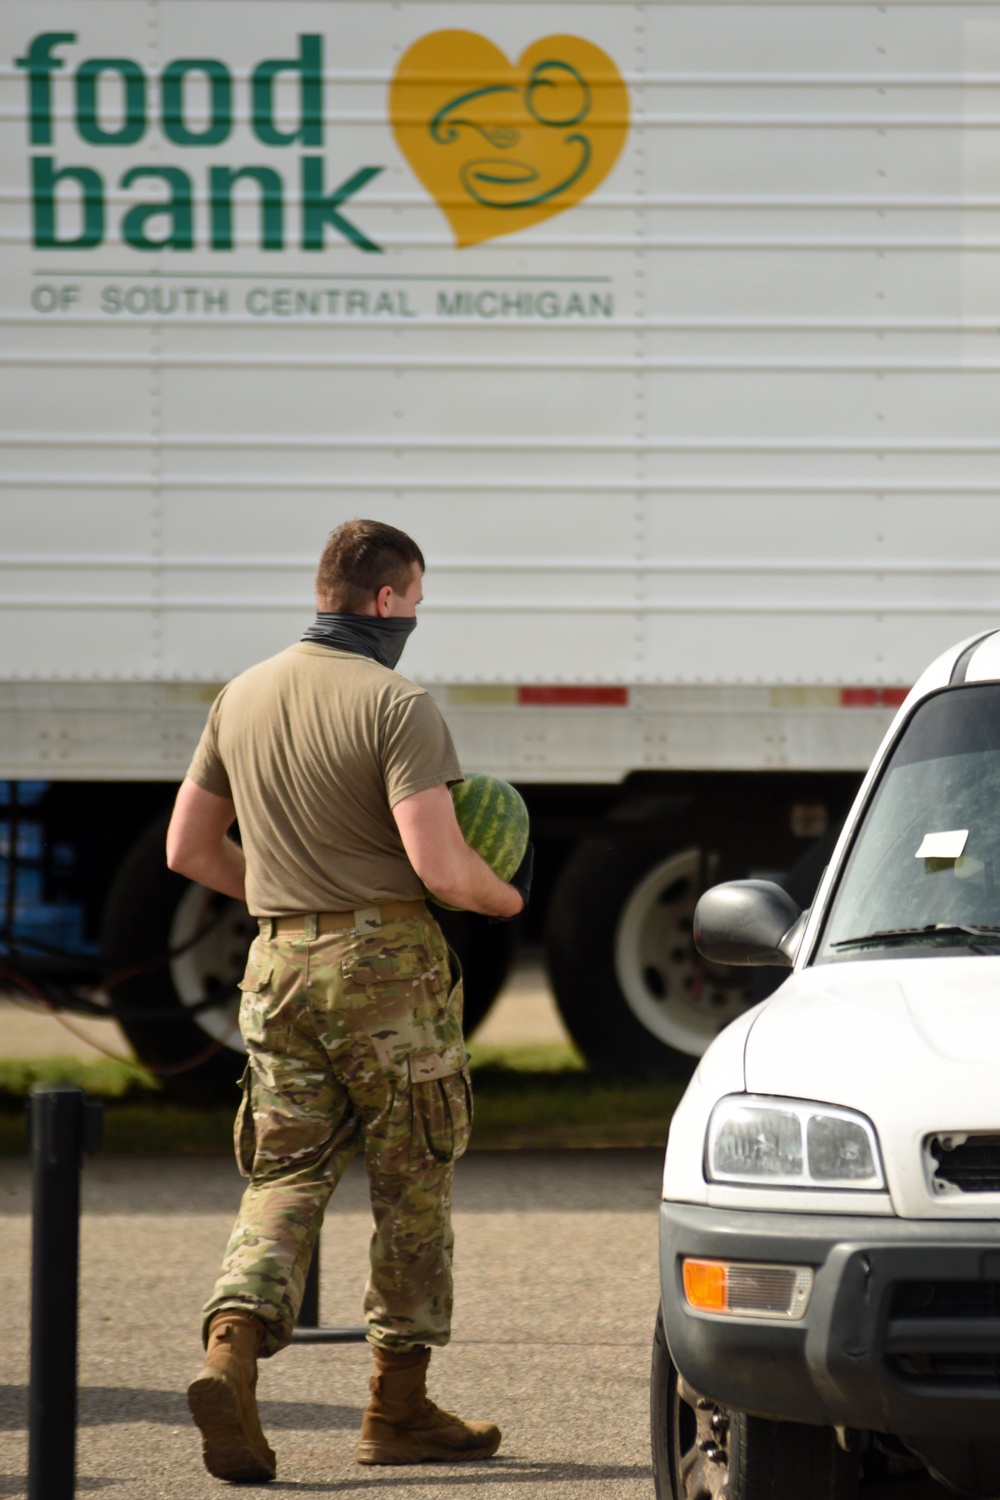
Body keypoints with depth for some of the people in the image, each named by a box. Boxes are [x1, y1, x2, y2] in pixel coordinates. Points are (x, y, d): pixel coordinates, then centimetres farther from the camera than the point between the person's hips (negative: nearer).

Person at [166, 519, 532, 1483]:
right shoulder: (396, 707, -13)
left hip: (280, 966, 5)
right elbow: (440, 867, -20)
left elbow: (188, 850, 14)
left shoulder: (242, 697, 8)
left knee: (285, 1175, 8)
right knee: (411, 1186, 7)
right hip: (386, 966, -5)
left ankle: (230, 1356, -16)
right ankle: (399, 1409, 13)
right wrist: (507, 898, 0)